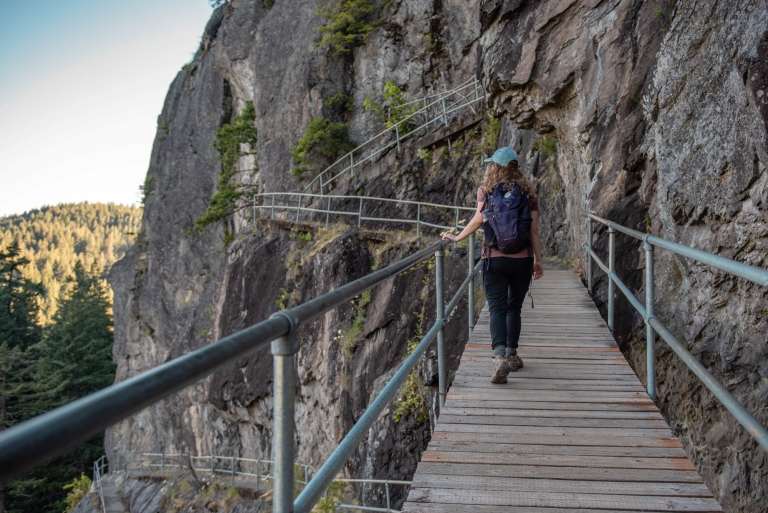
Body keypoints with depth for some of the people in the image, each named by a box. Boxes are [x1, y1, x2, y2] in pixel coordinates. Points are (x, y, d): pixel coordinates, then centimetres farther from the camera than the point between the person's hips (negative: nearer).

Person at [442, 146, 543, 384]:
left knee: (497, 309, -1)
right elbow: (534, 230, 1)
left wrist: (456, 238, 4)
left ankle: (500, 356, -20)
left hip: (494, 259, -2)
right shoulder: (527, 191, 2)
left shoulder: (485, 190, -2)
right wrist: (538, 260, 7)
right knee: (514, 308, 17)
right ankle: (511, 354, 26)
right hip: (522, 260, 2)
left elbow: (478, 220, -9)